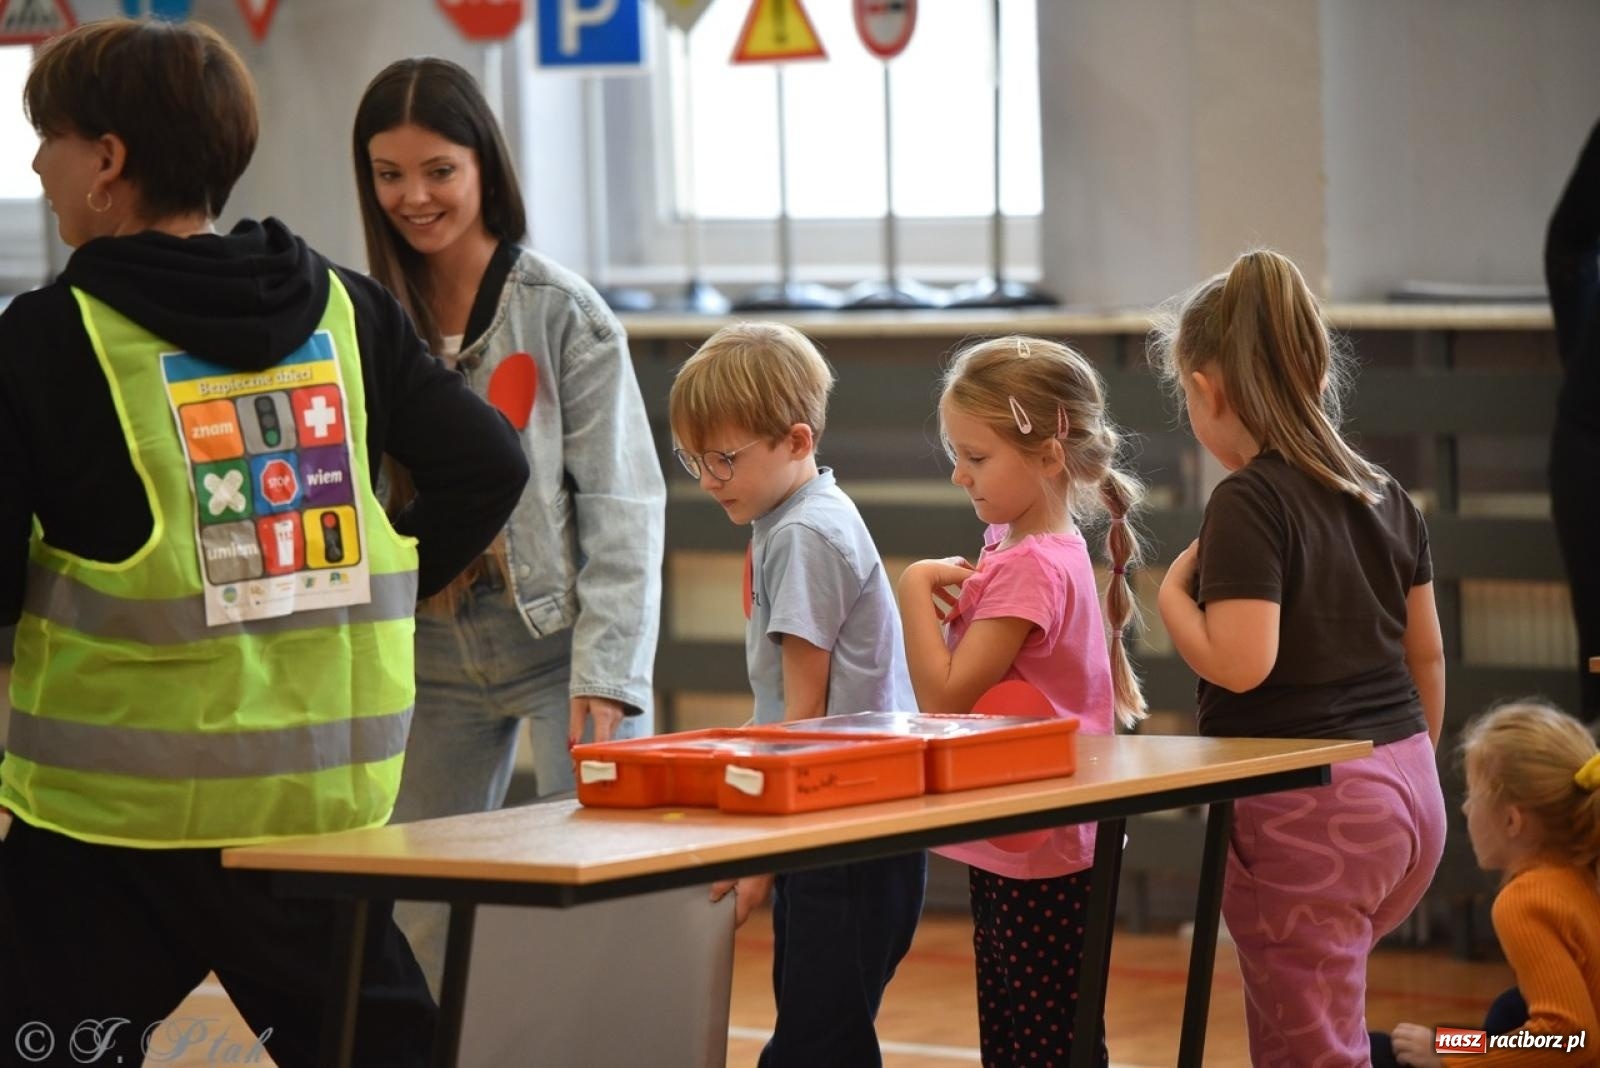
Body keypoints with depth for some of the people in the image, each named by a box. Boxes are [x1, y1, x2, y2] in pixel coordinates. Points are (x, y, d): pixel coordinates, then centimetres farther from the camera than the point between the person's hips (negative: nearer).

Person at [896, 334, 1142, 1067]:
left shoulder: (1031, 567, -20)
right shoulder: (1016, 549, 10)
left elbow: (945, 697, -21)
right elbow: (958, 686, 17)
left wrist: (916, 589, -13)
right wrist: (946, 592, 3)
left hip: (1037, 859, -10)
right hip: (1009, 850, 10)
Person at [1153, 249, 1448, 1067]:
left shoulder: (1249, 502, -13)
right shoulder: (1383, 495, 10)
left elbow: (1239, 662, -21)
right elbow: (1427, 653, 15)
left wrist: (1171, 594, -5)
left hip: (1304, 809, -8)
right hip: (1408, 796, 8)